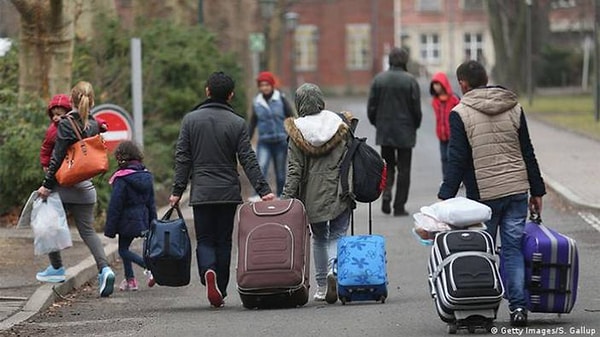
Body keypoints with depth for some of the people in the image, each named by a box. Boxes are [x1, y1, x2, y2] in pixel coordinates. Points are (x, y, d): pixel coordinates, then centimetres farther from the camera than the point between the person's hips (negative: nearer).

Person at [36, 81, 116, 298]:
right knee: (87, 230, 6)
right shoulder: (93, 125, 4)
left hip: (63, 185, -5)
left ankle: (56, 268, 22)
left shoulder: (66, 124, -13)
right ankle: (104, 268, -14)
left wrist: (47, 184, -10)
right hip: (85, 188, 5)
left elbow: (57, 157, -14)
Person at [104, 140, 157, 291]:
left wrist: (110, 228, -9)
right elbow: (151, 202, 13)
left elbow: (115, 205, -14)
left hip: (127, 220, -8)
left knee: (123, 250, -1)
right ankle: (130, 280, 18)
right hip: (142, 220, 8)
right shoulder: (146, 175, 7)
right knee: (124, 248, 18)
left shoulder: (121, 179, -16)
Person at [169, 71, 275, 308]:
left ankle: (207, 272, -24)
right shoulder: (237, 123, -2)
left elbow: (182, 158, 1)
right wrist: (263, 190, -5)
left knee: (205, 240, 6)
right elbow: (248, 160, -6)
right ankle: (220, 292, 11)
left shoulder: (191, 120, 1)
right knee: (224, 241, 10)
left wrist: (177, 190, 4)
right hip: (228, 193, 0)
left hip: (201, 192, 0)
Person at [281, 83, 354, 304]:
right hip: (338, 191, 0)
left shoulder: (297, 131, -6)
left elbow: (294, 169, -9)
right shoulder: (339, 125, -2)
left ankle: (322, 285, 17)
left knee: (319, 237, 16)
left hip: (312, 194, 0)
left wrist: (286, 199, -7)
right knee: (337, 235, 7)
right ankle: (334, 269, -22)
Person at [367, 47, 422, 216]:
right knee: (403, 169, 5)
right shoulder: (410, 81, -10)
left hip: (384, 132, 3)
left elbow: (371, 107, 1)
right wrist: (415, 125, 10)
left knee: (387, 165, 17)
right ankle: (399, 206, 4)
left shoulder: (378, 79, -1)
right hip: (405, 132, -3)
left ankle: (386, 192, -8)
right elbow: (416, 108, -8)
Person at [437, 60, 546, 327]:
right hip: (517, 190, 3)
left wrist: (445, 197, -7)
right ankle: (518, 306, -3)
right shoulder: (514, 108, 8)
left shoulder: (460, 114, -5)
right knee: (513, 249, 5)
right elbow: (528, 153, 10)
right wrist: (537, 191, 15)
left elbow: (457, 160, -10)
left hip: (483, 195, -3)